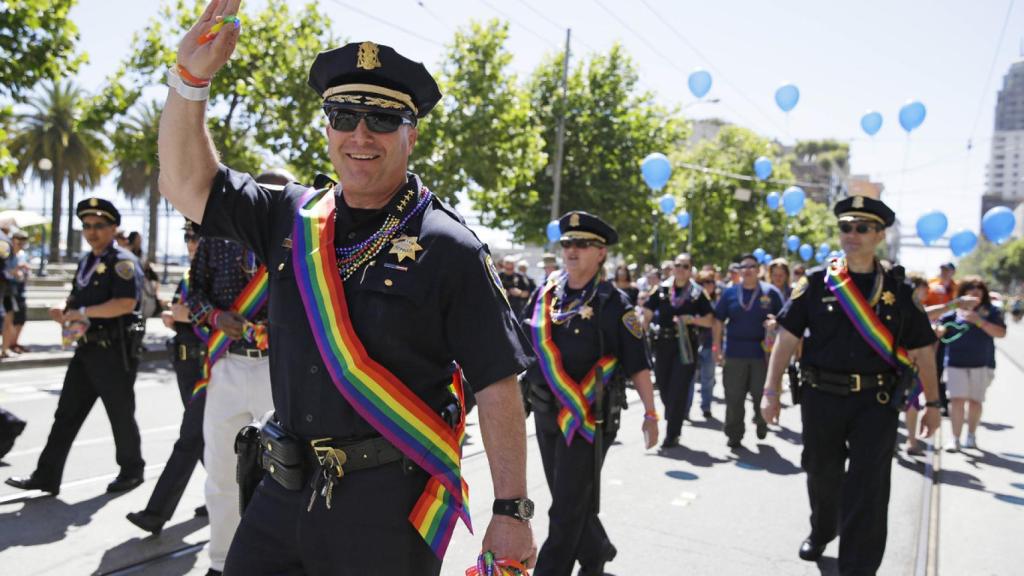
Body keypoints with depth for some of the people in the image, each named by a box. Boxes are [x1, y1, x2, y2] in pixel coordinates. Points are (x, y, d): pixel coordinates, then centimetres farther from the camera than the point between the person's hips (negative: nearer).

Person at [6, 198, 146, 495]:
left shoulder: (123, 261, -12)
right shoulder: (86, 261, 15)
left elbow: (126, 303, -25)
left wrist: (82, 312, -19)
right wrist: (67, 316, 3)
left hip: (116, 352, -8)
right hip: (88, 348, 8)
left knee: (121, 415, 5)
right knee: (66, 414, 9)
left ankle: (132, 471, 21)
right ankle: (47, 476, 15)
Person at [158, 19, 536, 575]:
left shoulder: (448, 249, -11)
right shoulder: (292, 216, 6)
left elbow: (497, 386, -12)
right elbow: (187, 183, 9)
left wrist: (511, 512, -13)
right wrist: (191, 76, -4)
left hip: (391, 503, -5)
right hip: (285, 489, 5)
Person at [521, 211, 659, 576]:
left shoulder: (613, 303, -8)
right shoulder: (545, 294, 5)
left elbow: (637, 363, -7)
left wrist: (650, 414, -7)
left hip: (588, 417, -5)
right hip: (545, 413, 6)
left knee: (568, 508, -1)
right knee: (569, 499, 18)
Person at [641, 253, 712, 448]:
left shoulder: (697, 293, 1)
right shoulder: (661, 290, 4)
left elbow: (709, 321, 3)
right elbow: (647, 316, 2)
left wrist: (691, 319, -14)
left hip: (686, 345, -2)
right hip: (663, 343, 2)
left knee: (679, 390, -4)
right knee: (663, 386, 9)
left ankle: (672, 434, 6)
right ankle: (673, 420, 37)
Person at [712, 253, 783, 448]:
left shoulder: (770, 292, 2)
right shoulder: (730, 293, 6)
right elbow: (718, 321, 7)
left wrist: (775, 323, -18)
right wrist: (717, 347, 1)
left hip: (762, 351, -1)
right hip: (734, 352, 1)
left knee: (761, 395, 7)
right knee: (734, 397, 4)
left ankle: (761, 424, 34)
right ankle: (734, 435, 15)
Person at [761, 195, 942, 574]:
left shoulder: (898, 289, 1)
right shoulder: (817, 283, 0)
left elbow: (922, 349, 6)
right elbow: (787, 337, -2)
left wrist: (932, 403, 6)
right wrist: (771, 391, -6)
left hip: (877, 402, -1)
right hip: (822, 398, 1)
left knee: (867, 488, -3)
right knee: (822, 475, 17)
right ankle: (821, 533, 45)